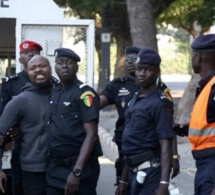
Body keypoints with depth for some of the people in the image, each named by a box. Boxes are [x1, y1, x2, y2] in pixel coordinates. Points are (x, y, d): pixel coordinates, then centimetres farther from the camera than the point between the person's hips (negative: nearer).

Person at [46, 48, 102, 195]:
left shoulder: (85, 93, -9)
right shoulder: (53, 93, 11)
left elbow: (91, 135, -15)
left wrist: (76, 171, -21)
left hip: (80, 167, -6)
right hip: (54, 168, 6)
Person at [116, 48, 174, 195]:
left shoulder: (160, 103, -11)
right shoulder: (135, 101, 16)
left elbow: (166, 146, -18)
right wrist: (124, 179, 20)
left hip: (150, 171, -9)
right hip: (135, 172, 9)